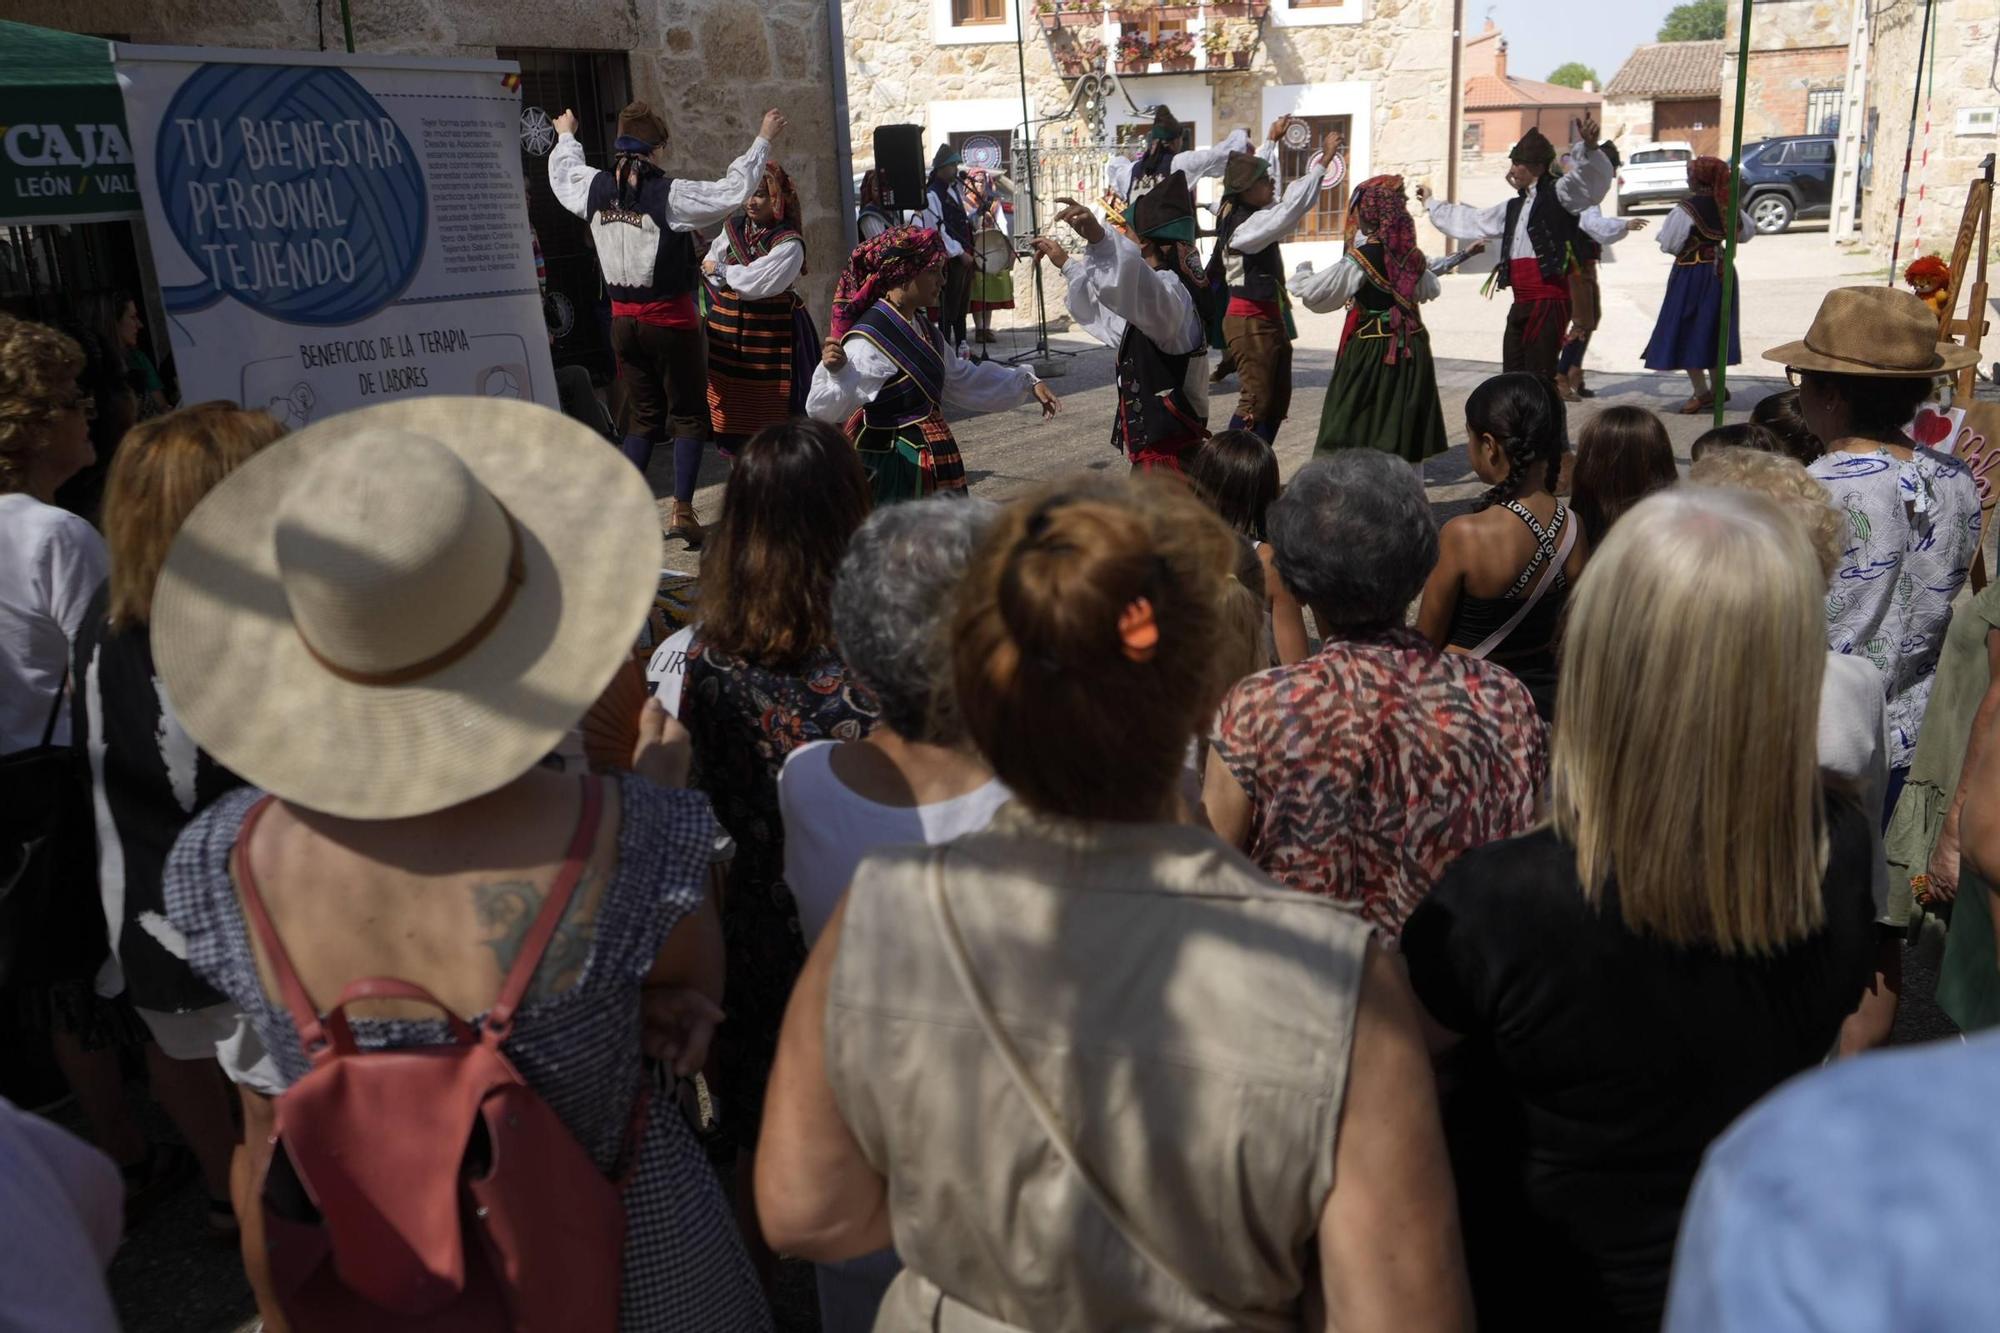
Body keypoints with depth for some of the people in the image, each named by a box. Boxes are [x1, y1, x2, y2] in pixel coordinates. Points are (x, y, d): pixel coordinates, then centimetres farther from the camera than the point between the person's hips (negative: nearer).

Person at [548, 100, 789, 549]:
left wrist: (565, 136, 42)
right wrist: (763, 139, -1)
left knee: (643, 417, 17)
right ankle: (682, 511, 0)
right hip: (670, 319, -6)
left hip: (623, 320, 6)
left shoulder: (595, 189, 0)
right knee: (688, 416, 6)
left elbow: (562, 173, 22)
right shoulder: (670, 195, -17)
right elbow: (734, 189, -13)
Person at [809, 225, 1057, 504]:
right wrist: (835, 371, -46)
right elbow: (825, 409, -26)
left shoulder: (922, 329, 11)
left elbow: (961, 378, 27)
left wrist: (1026, 384, 28)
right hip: (895, 470, -9)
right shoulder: (869, 340, -18)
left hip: (935, 466, 9)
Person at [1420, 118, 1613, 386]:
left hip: (1548, 300, -8)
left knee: (1540, 377, -12)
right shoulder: (1515, 207, 23)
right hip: (1521, 303, 9)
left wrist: (1589, 146, -43)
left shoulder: (1558, 194, -2)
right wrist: (1431, 202, 44)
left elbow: (1592, 175, -21)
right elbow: (1470, 221, 36)